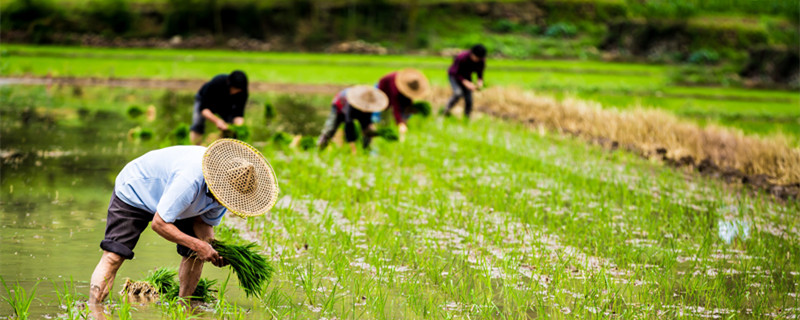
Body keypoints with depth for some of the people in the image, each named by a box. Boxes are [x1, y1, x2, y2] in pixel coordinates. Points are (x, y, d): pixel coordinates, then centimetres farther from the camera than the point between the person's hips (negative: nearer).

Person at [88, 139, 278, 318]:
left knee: (195, 255, -1)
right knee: (113, 256, -20)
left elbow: (203, 221, -5)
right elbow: (159, 223, -35)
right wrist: (197, 245, -38)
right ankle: (93, 309, -22)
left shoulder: (227, 189, -19)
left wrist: (213, 247, -24)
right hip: (134, 192, -7)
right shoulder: (190, 181, -44)